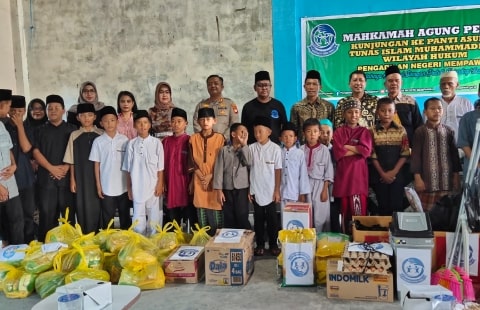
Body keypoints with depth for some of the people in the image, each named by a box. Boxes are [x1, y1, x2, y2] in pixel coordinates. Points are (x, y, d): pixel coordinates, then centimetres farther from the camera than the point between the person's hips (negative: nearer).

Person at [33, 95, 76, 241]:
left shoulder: (72, 129, 9)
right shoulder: (41, 131, 12)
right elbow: (36, 152, 4)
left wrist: (66, 167, -11)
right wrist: (51, 168, -9)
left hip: (67, 177, 0)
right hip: (46, 177, 1)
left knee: (69, 213, 2)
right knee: (47, 213, 1)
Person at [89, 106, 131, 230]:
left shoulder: (124, 139, 0)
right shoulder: (98, 142, -2)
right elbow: (96, 164, 1)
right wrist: (98, 185, -2)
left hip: (124, 186, 1)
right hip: (106, 187, -1)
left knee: (125, 217, 11)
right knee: (107, 218, 8)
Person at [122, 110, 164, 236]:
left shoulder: (156, 143, -1)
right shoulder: (131, 144, 2)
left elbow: (160, 167, 0)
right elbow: (128, 169, 5)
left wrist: (160, 185, -5)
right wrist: (129, 187, 4)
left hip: (153, 186, -1)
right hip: (137, 187, 1)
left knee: (154, 217, 6)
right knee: (138, 217, 6)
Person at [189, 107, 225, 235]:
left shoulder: (220, 138, 0)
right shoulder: (194, 138, 7)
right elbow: (192, 160, 4)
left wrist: (210, 176, -11)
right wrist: (201, 177, -7)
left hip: (215, 180, -2)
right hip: (199, 181, 2)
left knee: (216, 215, 0)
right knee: (202, 215, 7)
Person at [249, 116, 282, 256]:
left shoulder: (275, 149, -6)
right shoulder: (251, 148, -1)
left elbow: (278, 171, -3)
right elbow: (247, 169, 3)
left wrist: (277, 191, -4)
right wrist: (248, 189, 1)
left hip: (270, 191, -1)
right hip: (255, 190, 2)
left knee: (272, 218, 7)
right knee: (258, 218, 10)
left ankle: (273, 244, 21)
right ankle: (260, 244, 21)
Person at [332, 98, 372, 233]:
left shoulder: (364, 132, 10)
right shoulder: (338, 132, 8)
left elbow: (366, 151, -7)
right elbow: (338, 153, -7)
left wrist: (346, 146, -6)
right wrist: (357, 149, -4)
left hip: (359, 175, 0)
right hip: (343, 174, 0)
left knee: (359, 211, -5)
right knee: (345, 210, 3)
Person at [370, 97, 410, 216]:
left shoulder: (401, 130, 2)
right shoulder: (372, 131, -1)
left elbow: (405, 154, -1)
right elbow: (372, 155, -3)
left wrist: (394, 172, -9)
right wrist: (382, 173, -8)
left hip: (397, 175, 0)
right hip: (379, 176, 0)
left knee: (397, 206, 0)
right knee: (383, 207, 6)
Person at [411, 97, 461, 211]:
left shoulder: (449, 131, 8)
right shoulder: (420, 132, -2)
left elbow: (454, 154, 11)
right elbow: (415, 155, -4)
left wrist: (456, 176, 9)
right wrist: (417, 177, -9)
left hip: (447, 180, 3)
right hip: (428, 180, -3)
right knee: (427, 212, 0)